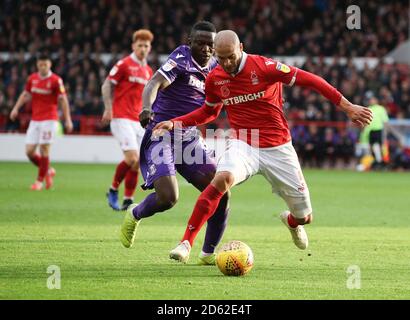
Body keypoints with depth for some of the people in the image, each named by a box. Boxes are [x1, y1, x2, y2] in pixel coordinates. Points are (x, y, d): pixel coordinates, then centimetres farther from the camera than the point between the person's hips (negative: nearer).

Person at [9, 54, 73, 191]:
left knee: (44, 149, -7)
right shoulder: (32, 78, 6)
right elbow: (25, 94, 18)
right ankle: (48, 171, 23)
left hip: (49, 119, -5)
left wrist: (67, 119, -11)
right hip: (34, 120, 5)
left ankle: (40, 181, 4)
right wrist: (16, 108, 5)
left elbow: (63, 100, -7)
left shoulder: (56, 80, -8)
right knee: (29, 151, 0)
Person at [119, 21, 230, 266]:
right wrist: (147, 108, -47)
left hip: (190, 139, 7)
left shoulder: (216, 68, 10)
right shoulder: (182, 58, -11)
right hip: (161, 136, -7)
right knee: (168, 198, -22)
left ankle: (208, 253, 10)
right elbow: (155, 83, -27)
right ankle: (134, 215, 14)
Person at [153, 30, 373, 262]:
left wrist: (347, 107, -14)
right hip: (242, 145, 1)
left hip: (277, 149, -1)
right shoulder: (215, 79, -2)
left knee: (305, 216, 6)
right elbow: (209, 112, 19)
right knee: (223, 178, -34)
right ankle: (186, 244, -32)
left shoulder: (264, 67, -16)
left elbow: (308, 79, -13)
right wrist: (175, 123, 6)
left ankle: (291, 221, 48)